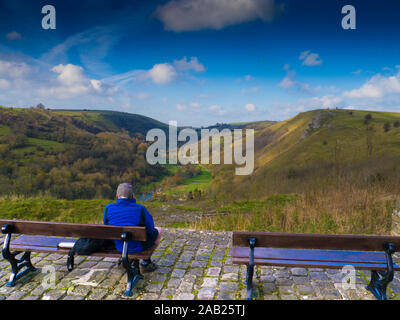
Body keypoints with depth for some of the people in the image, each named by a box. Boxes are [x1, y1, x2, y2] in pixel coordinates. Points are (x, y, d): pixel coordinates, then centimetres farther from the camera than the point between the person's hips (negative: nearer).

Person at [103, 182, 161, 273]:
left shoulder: (108, 208, -12)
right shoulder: (140, 209, -22)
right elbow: (150, 228, -12)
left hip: (118, 246, 5)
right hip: (138, 247, -5)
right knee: (158, 231, 24)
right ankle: (145, 262, 28)